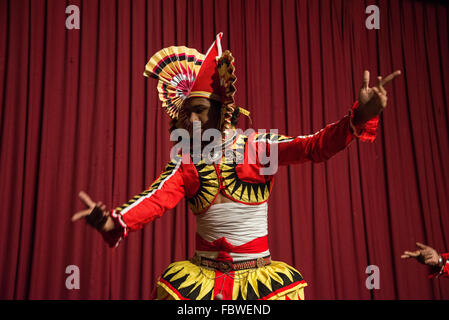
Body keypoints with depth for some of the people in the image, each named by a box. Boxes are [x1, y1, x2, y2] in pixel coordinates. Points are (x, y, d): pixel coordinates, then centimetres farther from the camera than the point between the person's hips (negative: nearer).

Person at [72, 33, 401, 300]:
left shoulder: (258, 145, -5)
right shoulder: (185, 161, 2)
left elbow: (314, 146, -16)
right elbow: (158, 197, -14)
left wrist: (359, 117, -33)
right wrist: (115, 221, -33)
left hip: (259, 273, -1)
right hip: (203, 274, 2)